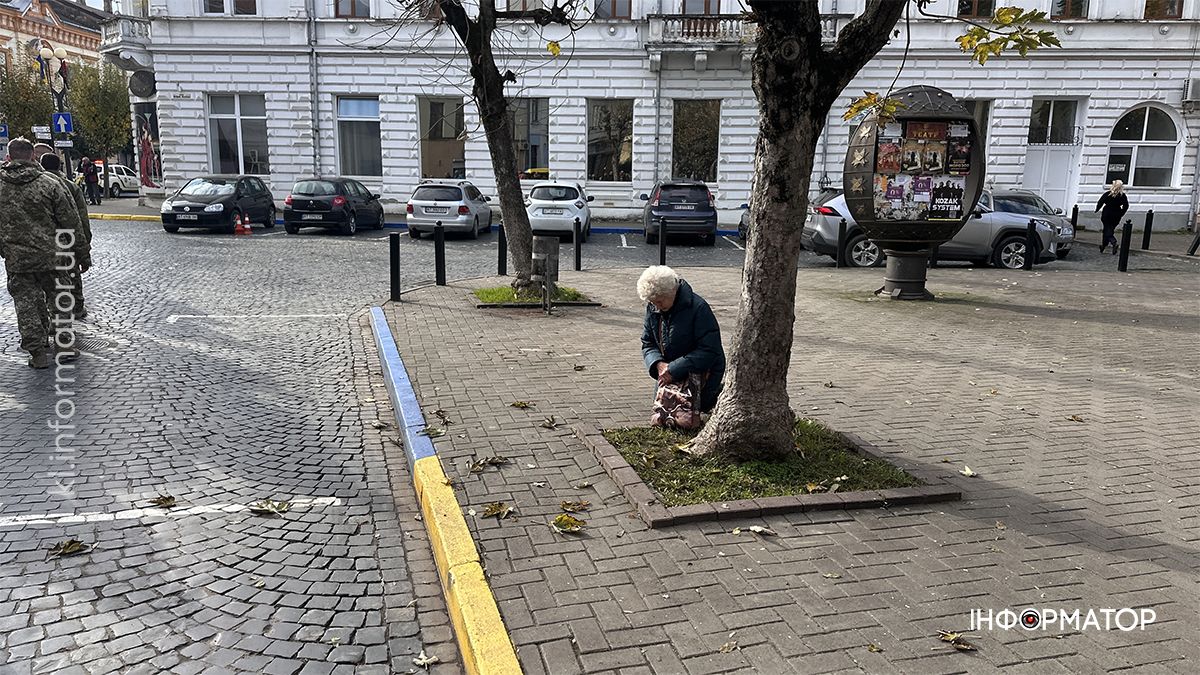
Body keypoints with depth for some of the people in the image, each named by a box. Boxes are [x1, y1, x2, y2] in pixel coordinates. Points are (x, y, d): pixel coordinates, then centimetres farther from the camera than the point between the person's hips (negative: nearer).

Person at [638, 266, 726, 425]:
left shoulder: (698, 308, -26)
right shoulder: (653, 308, -6)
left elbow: (710, 351, -28)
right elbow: (647, 344, -1)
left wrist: (674, 370, -31)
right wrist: (658, 364, -24)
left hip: (701, 372, -7)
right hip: (670, 372, 7)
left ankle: (716, 393, 17)